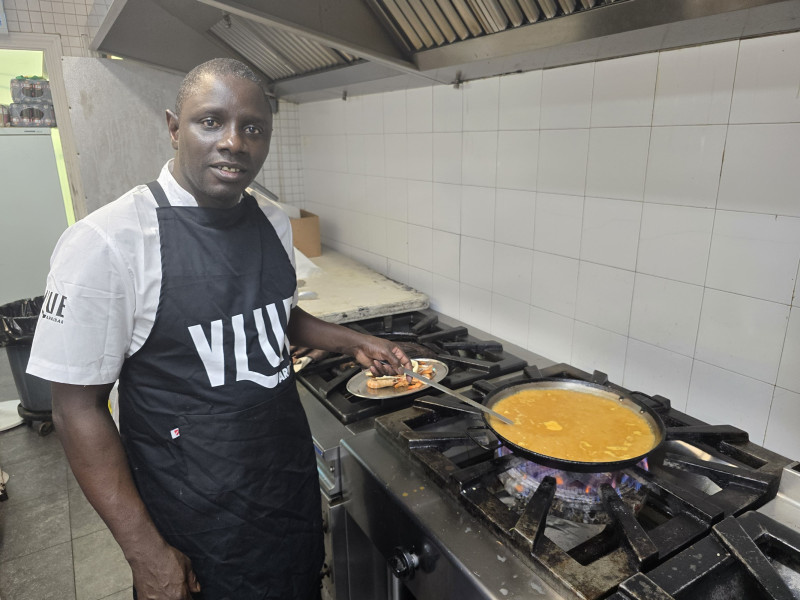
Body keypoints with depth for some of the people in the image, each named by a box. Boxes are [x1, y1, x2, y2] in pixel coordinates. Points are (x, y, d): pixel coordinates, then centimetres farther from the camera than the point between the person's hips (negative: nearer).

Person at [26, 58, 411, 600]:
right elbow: (78, 409, -16)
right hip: (196, 523, -5)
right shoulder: (105, 243, -21)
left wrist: (351, 341, 1)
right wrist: (146, 553, -15)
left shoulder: (274, 225, -2)